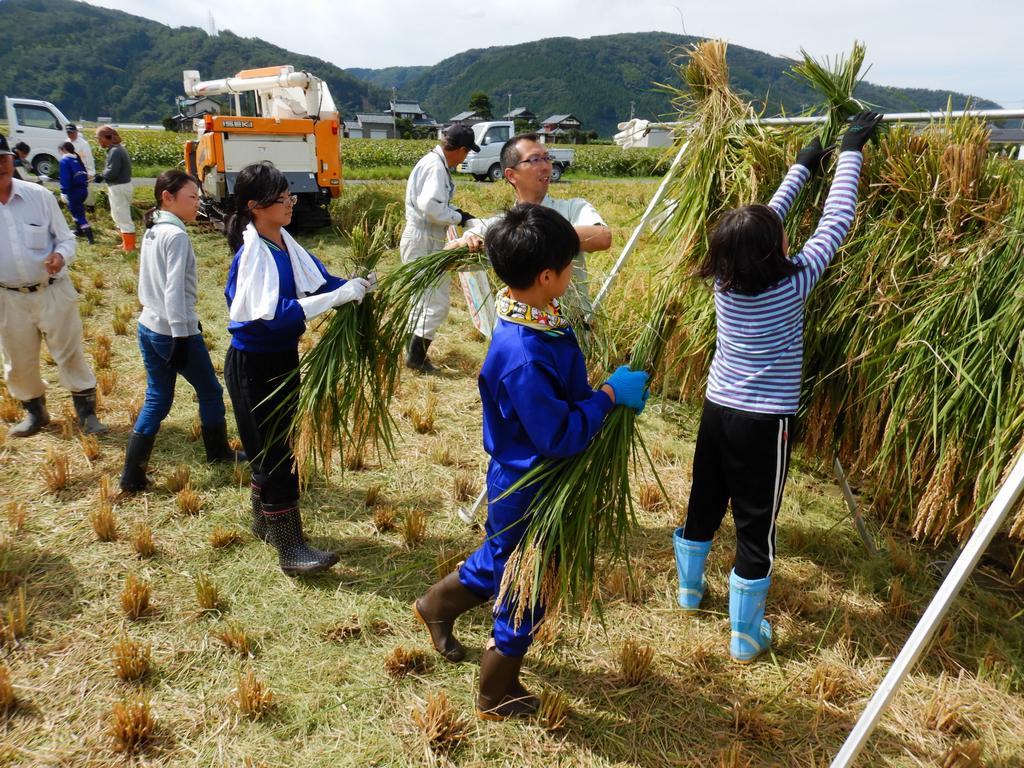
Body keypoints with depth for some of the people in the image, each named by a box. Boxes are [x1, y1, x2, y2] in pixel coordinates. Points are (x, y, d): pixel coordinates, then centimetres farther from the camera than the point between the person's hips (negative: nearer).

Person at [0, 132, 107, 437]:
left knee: (70, 354, 6)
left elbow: (66, 237, 1)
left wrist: (61, 255, -19)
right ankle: (34, 410, 37)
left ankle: (86, 411, 21)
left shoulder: (39, 195, -6)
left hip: (53, 291, -1)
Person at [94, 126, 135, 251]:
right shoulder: (118, 148, 10)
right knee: (118, 216, 22)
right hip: (121, 185, 11)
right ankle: (126, 242, 30)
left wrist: (101, 175, -7)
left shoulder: (115, 152, -21)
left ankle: (129, 247, 3)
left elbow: (112, 172, -25)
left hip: (119, 188, -11)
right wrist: (103, 175, 0)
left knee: (123, 218, -3)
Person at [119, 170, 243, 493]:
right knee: (210, 392, 12)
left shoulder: (152, 233, 12)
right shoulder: (176, 235, -16)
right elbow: (174, 289, -22)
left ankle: (132, 475, 11)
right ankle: (218, 452, 29)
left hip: (148, 329, 9)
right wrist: (181, 336, -22)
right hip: (174, 332, -9)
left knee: (156, 401, 12)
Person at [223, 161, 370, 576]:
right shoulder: (253, 252, -23)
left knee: (272, 446, 21)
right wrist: (341, 296, -34)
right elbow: (276, 313, -33)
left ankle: (264, 521, 39)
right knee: (275, 453, -2)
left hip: (282, 356, 8)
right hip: (254, 366, -8)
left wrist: (354, 284, -18)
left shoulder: (284, 241, 3)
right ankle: (290, 549, 8)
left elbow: (319, 281, 2)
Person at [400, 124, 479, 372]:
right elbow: (431, 207, -28)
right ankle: (416, 357, 3)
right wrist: (458, 217, -15)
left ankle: (414, 351, 31)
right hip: (424, 242, -11)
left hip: (419, 240, 11)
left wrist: (455, 211, 9)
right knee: (438, 303, -4)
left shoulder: (432, 161, 12)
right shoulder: (436, 167, -19)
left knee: (422, 298, 20)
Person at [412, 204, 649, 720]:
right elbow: (560, 435, -30)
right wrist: (610, 395, -21)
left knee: (502, 559, 31)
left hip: (524, 480, 9)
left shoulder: (536, 319, -5)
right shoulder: (522, 358, -35)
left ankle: (438, 605, 56)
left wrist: (608, 391, -2)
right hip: (529, 491, -9)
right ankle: (497, 698, 37)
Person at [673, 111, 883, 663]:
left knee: (704, 505, 21)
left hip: (716, 410, 6)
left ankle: (689, 589, 42)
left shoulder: (724, 280, -5)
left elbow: (763, 223, 11)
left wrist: (802, 168, 21)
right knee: (755, 528, 5)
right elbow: (836, 223, -7)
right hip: (763, 422, -5)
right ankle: (746, 637, 17)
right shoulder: (792, 283, -18)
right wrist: (852, 151, 5)